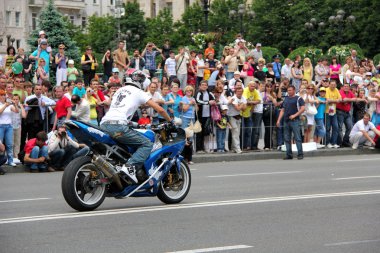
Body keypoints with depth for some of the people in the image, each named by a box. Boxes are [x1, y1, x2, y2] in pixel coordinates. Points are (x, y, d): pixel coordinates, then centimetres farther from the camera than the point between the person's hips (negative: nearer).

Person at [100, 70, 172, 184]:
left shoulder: (119, 90, 28)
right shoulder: (139, 92, 9)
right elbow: (160, 110, 7)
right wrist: (170, 121, 23)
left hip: (103, 124, 7)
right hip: (118, 126, -7)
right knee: (147, 144, -3)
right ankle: (130, 167, -22)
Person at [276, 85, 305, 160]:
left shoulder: (298, 98, 1)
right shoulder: (286, 99, 18)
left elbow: (303, 108, -8)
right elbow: (282, 110, 19)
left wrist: (294, 115, -15)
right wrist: (278, 120, 10)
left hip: (294, 120, -6)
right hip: (286, 121, 6)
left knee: (297, 138, -8)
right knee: (287, 139, 5)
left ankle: (300, 154, -6)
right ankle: (289, 154, 10)